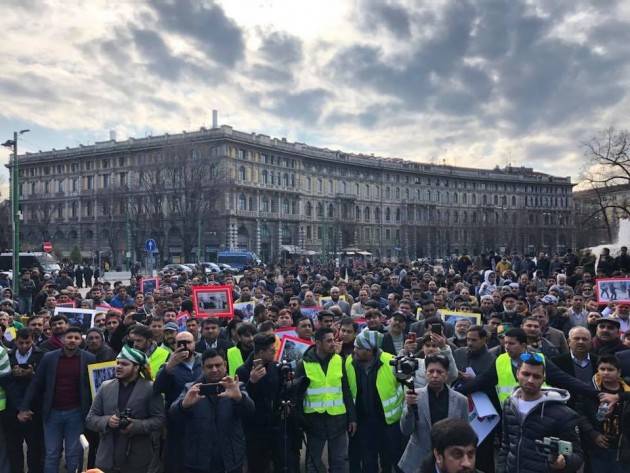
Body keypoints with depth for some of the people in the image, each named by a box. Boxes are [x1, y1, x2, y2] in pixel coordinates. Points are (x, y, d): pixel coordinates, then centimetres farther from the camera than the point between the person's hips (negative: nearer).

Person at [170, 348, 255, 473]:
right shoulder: (191, 389, 2)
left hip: (231, 462, 0)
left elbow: (250, 410, -14)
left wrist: (238, 397, -36)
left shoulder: (236, 388, 2)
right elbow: (173, 414, -11)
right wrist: (185, 403, -33)